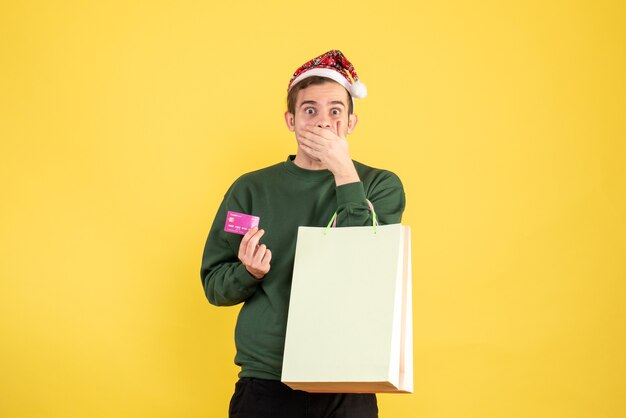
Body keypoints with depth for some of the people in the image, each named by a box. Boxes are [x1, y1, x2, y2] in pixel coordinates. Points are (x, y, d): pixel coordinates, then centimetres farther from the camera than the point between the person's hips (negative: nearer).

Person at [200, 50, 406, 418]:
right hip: (265, 384, 1)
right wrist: (249, 273, -16)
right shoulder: (252, 189, 6)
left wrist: (344, 173, -14)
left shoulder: (380, 186, 3)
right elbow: (214, 285, 6)